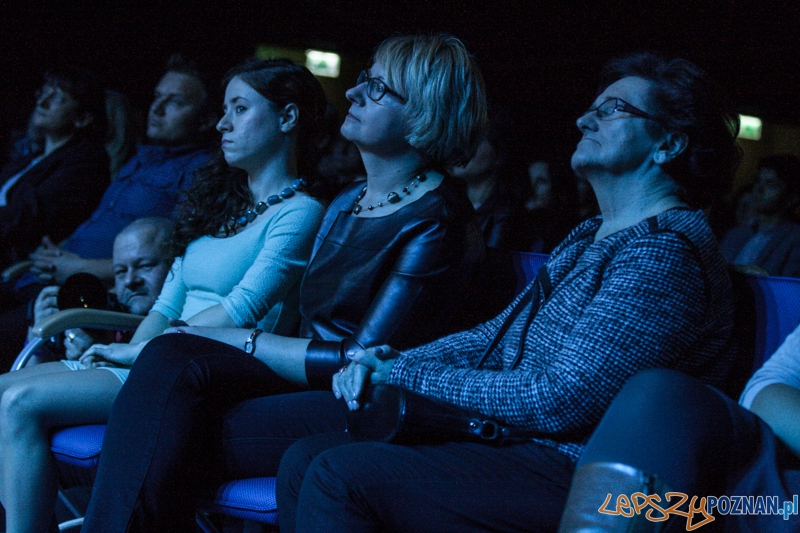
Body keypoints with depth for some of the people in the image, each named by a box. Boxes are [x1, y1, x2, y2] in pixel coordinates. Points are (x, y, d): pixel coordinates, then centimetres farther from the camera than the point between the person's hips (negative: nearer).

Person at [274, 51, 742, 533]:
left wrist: (407, 376, -13)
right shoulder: (589, 237, 19)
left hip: (578, 474, -9)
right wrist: (390, 361, 0)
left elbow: (561, 399, -21)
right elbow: (498, 334, 17)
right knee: (305, 460, -3)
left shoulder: (664, 252, -15)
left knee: (342, 474, -22)